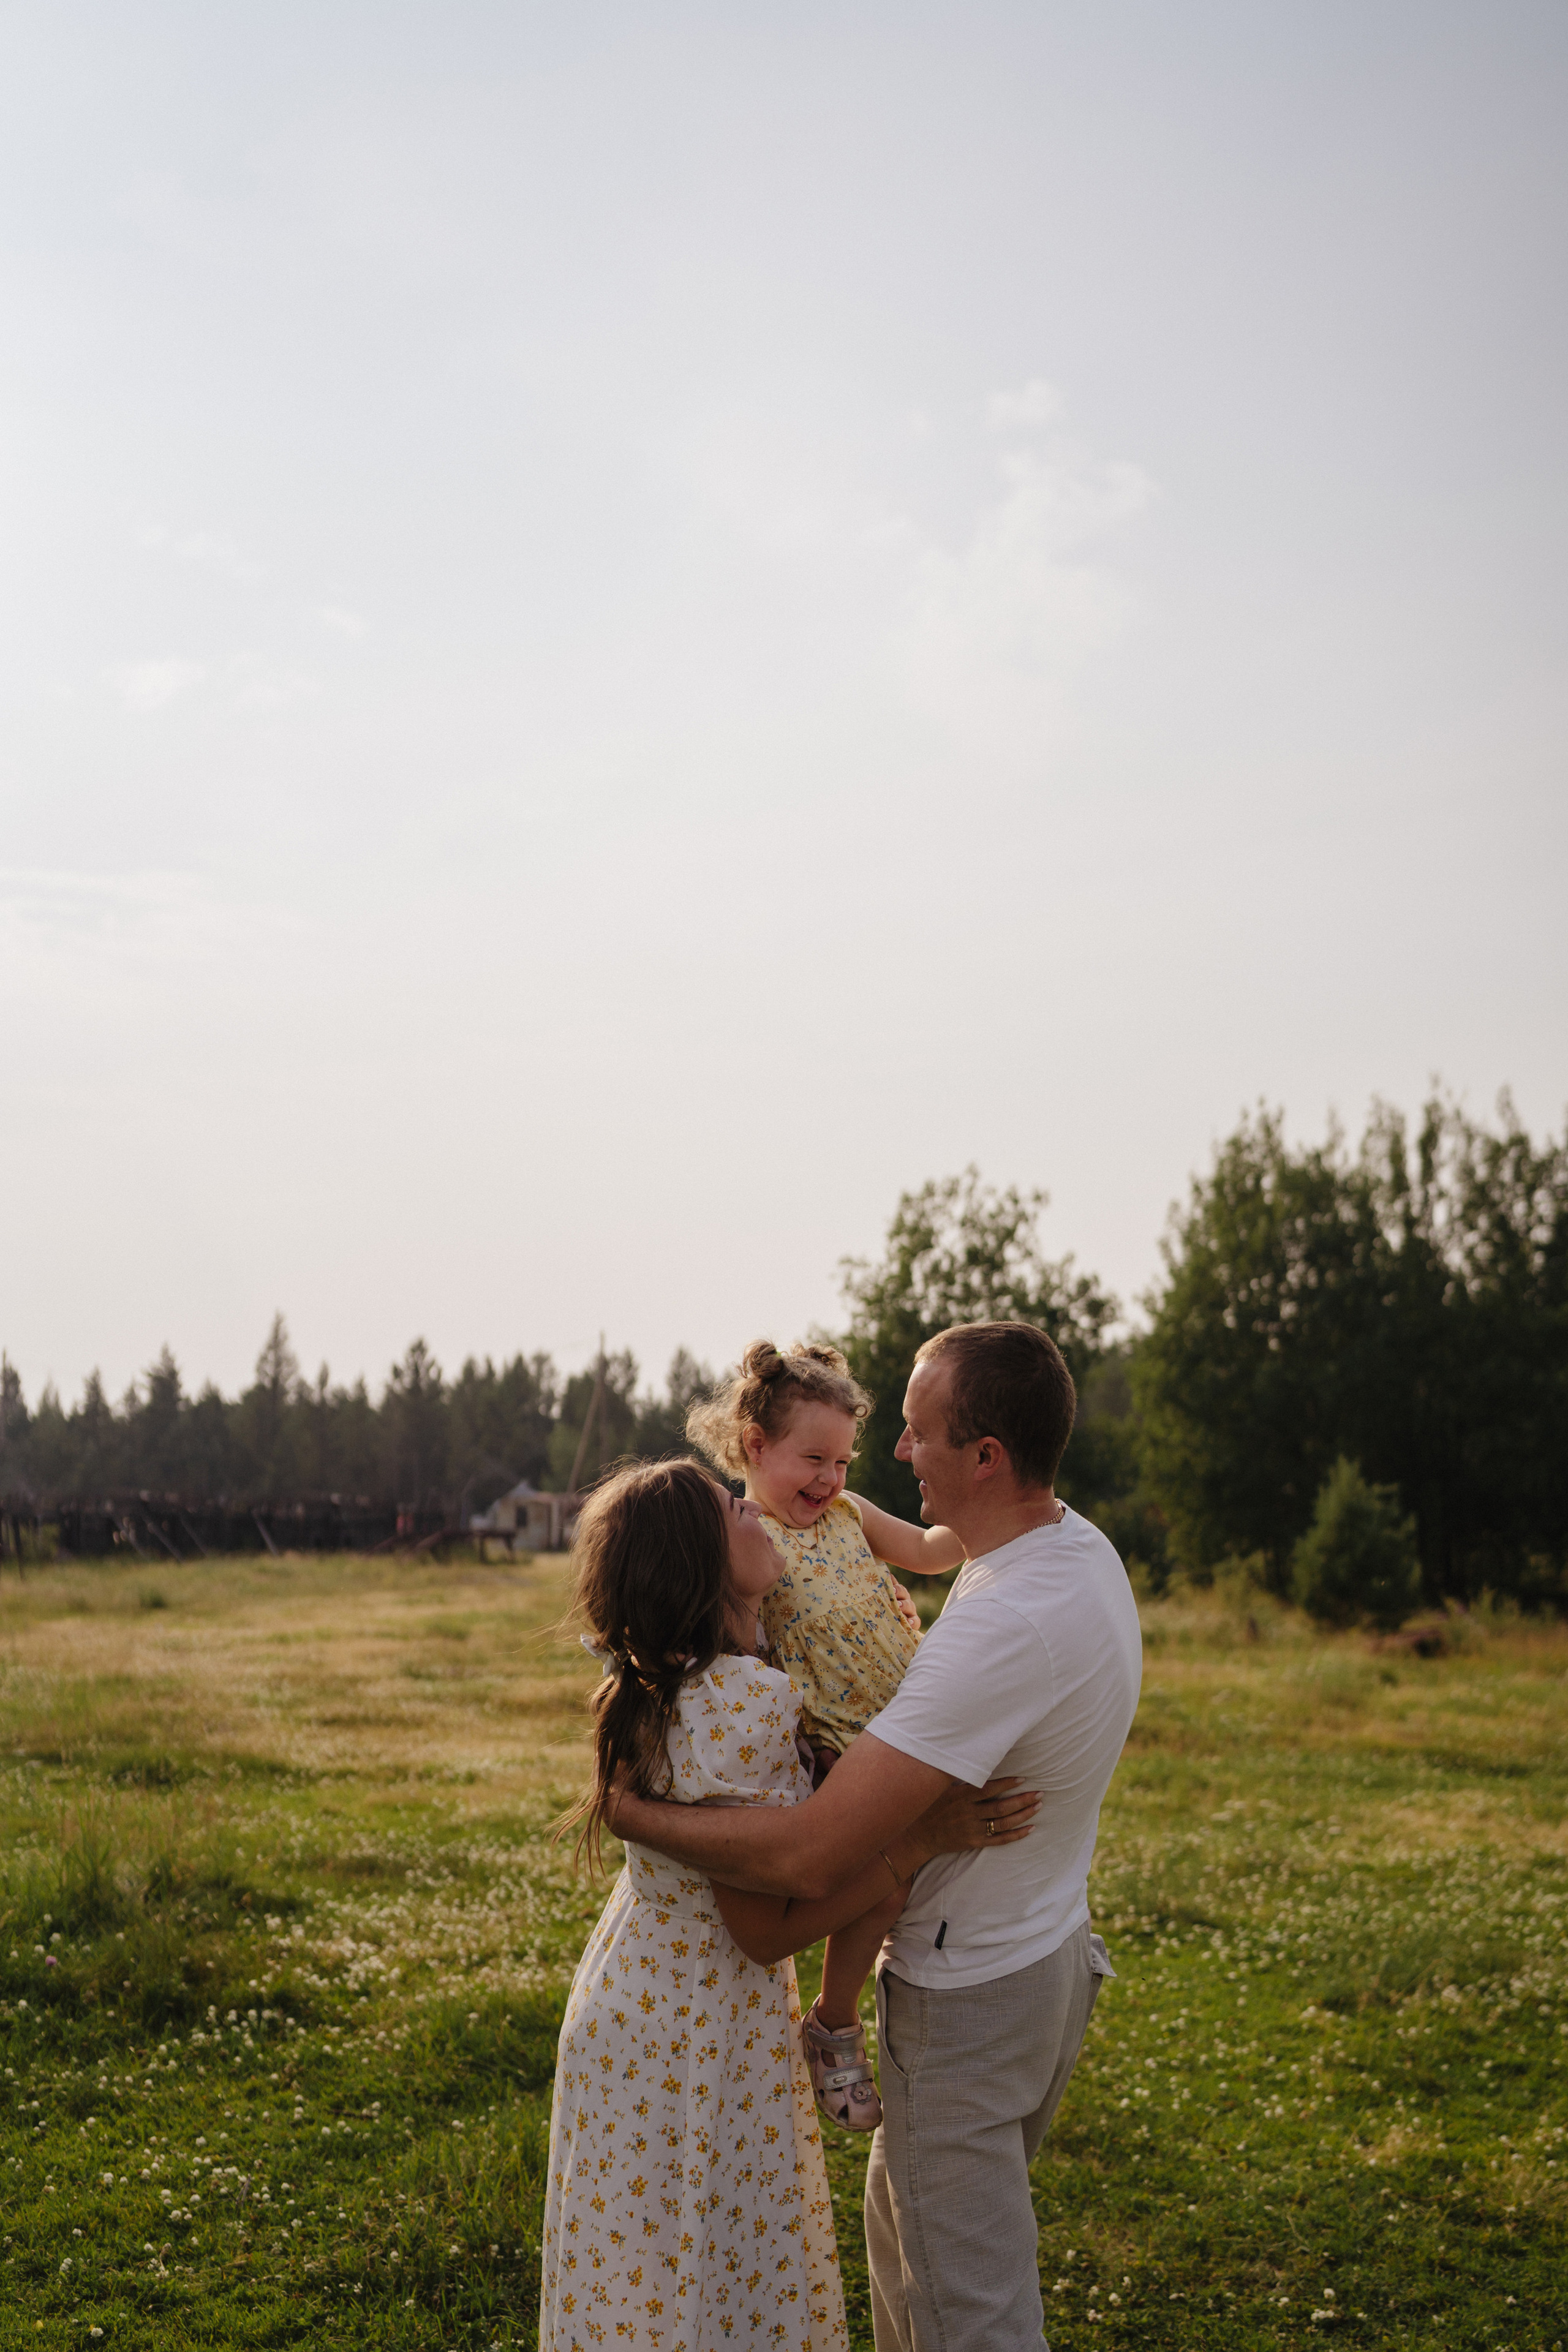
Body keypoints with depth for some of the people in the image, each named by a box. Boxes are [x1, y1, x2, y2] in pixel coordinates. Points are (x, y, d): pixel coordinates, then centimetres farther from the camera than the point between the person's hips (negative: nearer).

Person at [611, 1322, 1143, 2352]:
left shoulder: (1001, 1628, -34)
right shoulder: (1081, 1545, -2)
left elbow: (809, 1860, -34)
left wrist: (631, 1811, -21)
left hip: (969, 1998, -10)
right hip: (1053, 1949, 10)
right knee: (902, 2215, 28)